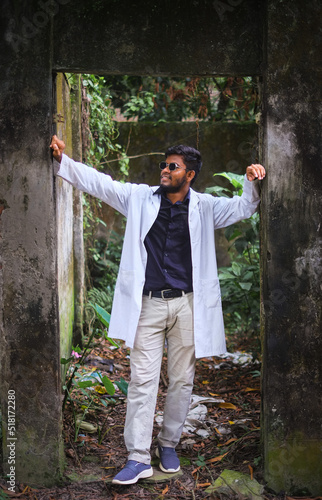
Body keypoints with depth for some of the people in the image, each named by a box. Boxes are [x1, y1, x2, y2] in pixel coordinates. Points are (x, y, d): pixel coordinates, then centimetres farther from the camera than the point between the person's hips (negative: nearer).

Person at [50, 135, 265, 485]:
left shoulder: (204, 207, 7)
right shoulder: (140, 198, 8)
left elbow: (242, 208, 5)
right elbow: (97, 182, 6)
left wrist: (252, 184, -16)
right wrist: (62, 160, -4)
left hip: (187, 305, 1)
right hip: (148, 304, 0)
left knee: (182, 380, 8)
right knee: (142, 380, -4)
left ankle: (169, 444, 26)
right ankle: (139, 458, -1)